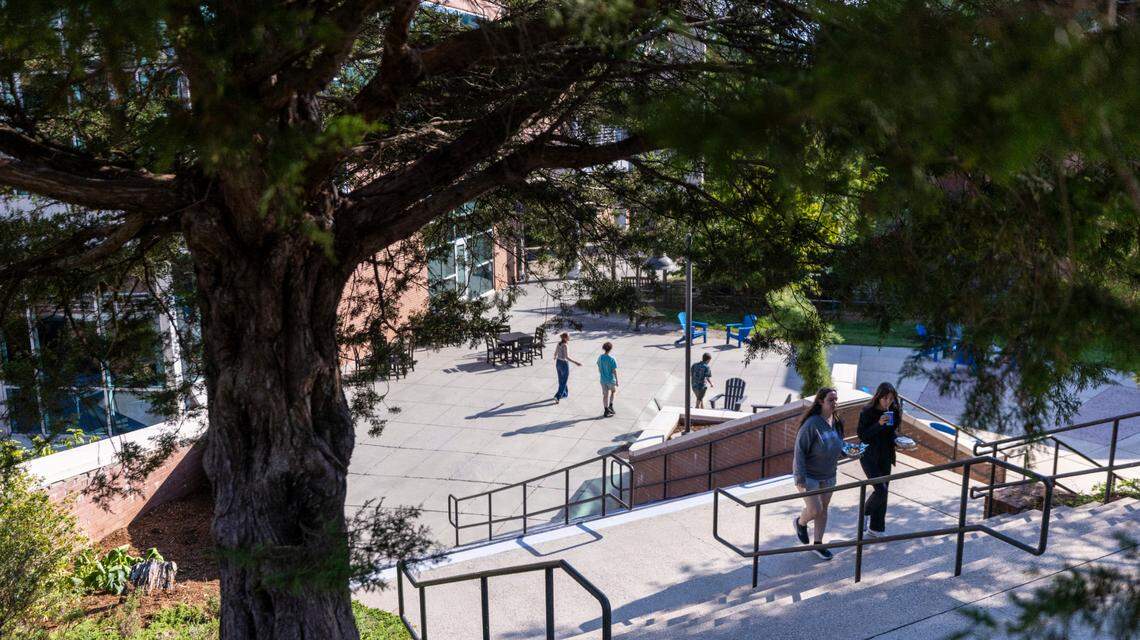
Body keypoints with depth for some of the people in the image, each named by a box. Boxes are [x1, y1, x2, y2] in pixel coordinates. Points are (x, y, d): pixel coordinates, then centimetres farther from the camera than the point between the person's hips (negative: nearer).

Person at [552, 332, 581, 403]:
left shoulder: (559, 343, -1)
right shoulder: (564, 346, -25)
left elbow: (555, 353, 13)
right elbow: (567, 357, -30)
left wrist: (554, 358, 36)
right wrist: (576, 362, -31)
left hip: (558, 363, 8)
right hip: (564, 364, -8)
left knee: (561, 380, 24)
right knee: (563, 382, 3)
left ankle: (565, 393, 41)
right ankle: (557, 397, -3)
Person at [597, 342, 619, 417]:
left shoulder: (600, 358, -5)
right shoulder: (611, 359, -20)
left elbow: (599, 369, 6)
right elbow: (614, 371, -16)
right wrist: (617, 380, -5)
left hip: (603, 380, 4)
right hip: (611, 379, -4)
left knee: (605, 395, 10)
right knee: (613, 391, 24)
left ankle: (606, 411, 14)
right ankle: (610, 406, 19)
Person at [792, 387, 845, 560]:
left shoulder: (836, 422, -2)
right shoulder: (811, 424, -24)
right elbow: (799, 451, -22)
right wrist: (800, 479, -24)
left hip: (828, 475, 7)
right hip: (808, 475, -7)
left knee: (823, 509, 14)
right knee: (814, 510, -8)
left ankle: (818, 544, 29)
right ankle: (800, 522, 26)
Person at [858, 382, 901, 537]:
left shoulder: (894, 411, 1)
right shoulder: (867, 412, -15)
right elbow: (862, 436, -18)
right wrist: (879, 424, -28)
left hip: (885, 457, 6)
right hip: (870, 457, -6)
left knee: (883, 492, 9)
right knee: (880, 490, -15)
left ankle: (876, 528, 21)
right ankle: (866, 513, 13)